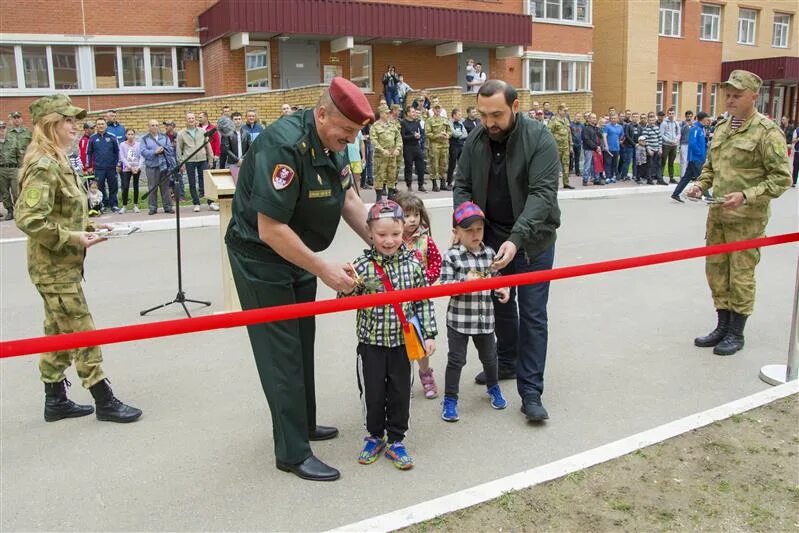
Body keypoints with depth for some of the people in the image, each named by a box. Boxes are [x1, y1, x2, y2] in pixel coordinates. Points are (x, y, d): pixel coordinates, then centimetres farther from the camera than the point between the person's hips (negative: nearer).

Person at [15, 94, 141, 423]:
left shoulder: (56, 162, 12)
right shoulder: (43, 166, -19)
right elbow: (28, 220, -26)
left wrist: (88, 227, 7)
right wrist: (73, 238, -22)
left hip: (62, 266, 10)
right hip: (55, 268, -10)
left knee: (58, 334, 15)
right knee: (83, 334, -3)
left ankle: (55, 401, 26)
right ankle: (104, 402, 7)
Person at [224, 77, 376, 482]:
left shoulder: (332, 141, -2)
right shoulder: (284, 144, -29)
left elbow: (348, 197, 6)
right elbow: (270, 228, -31)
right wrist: (324, 270, -27)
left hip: (297, 252, 9)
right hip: (259, 256, -9)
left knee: (302, 344, 18)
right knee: (281, 353, -3)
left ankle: (303, 424, 35)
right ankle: (293, 453, 8)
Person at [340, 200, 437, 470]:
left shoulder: (412, 264, -4)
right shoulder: (362, 265, -10)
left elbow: (423, 301, 2)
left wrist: (429, 334, 2)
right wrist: (347, 289, -29)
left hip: (402, 341, 1)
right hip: (371, 342, -1)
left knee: (400, 392, 9)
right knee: (372, 392, 10)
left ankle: (395, 440, 27)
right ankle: (375, 436, 32)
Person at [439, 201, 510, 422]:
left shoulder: (489, 253, 3)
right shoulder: (451, 256, -11)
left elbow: (495, 277, 13)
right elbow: (445, 286, -13)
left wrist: (503, 289, -6)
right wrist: (465, 282, -29)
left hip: (485, 317, 4)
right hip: (459, 319, -4)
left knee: (489, 356, 20)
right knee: (456, 360, 4)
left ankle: (493, 387, 46)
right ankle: (450, 399, 19)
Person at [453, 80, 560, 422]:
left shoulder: (539, 139, -18)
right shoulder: (475, 141, -3)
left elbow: (543, 193, -24)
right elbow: (462, 186, 2)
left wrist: (517, 238, -35)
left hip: (532, 239, -4)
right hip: (491, 237, 5)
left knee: (532, 314, -2)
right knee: (500, 305, 17)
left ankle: (531, 392, 4)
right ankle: (506, 363, 39)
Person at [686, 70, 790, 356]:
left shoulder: (767, 131, -9)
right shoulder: (722, 127, 11)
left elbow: (781, 178, -12)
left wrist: (746, 196, -23)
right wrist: (700, 184, 3)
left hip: (746, 218, -7)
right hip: (717, 214, 7)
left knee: (741, 276, 2)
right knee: (716, 270, 13)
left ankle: (736, 333, 17)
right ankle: (723, 326, 28)